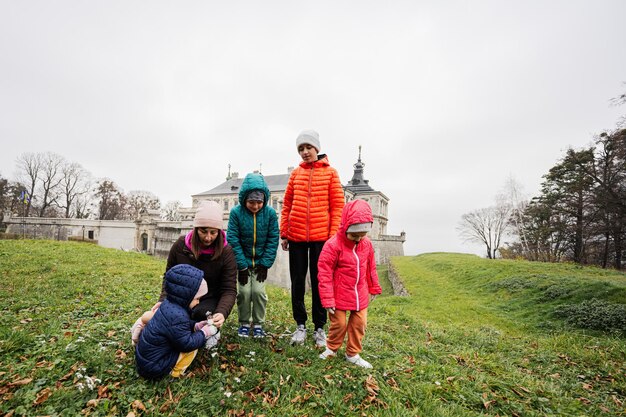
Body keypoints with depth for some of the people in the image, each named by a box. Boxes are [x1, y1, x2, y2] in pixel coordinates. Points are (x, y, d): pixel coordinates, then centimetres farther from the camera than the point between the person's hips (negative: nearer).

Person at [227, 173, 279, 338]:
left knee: (258, 291, -5)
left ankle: (258, 324, 17)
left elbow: (273, 240, -8)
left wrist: (265, 264, -10)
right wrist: (242, 266, -13)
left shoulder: (270, 213, -13)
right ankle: (244, 323, 21)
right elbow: (233, 239, -12)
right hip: (243, 261, 0)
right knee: (244, 292, -3)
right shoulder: (236, 212, -15)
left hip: (261, 261, 0)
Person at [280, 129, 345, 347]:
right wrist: (284, 234, 5)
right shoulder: (296, 173, 8)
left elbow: (337, 206, -2)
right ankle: (300, 325, 26)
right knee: (297, 282, 10)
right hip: (296, 237, 3)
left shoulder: (330, 172, 1)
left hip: (321, 237, -2)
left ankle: (320, 327, 23)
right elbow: (287, 205, 9)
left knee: (318, 282, 8)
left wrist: (333, 235, -8)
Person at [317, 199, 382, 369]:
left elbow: (371, 267, 11)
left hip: (360, 295, 5)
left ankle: (353, 354, 32)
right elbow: (325, 273, -19)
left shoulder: (367, 244, -3)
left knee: (360, 323, 12)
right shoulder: (333, 245, -21)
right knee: (339, 323, 9)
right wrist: (327, 299, -17)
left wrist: (374, 288, 18)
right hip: (339, 295, -5)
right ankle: (332, 348, 36)